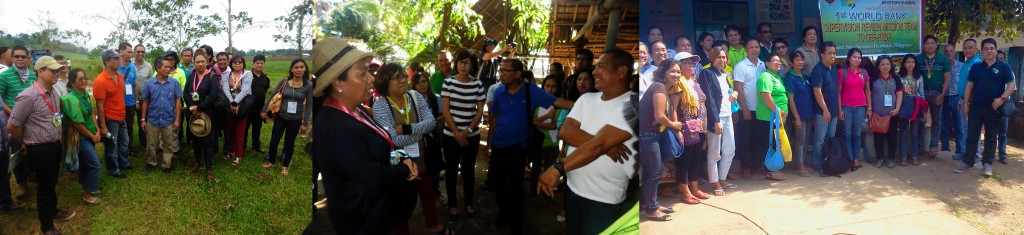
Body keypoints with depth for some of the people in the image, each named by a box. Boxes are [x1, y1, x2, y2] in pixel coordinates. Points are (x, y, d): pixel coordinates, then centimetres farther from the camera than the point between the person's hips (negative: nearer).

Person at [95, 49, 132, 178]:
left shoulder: (120, 76, 2)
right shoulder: (101, 81, -23)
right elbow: (99, 106, -20)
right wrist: (103, 126, -18)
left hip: (121, 118, 8)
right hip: (110, 120, -8)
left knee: (124, 142, 24)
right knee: (111, 147, 10)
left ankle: (123, 163, 43)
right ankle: (113, 170, 26)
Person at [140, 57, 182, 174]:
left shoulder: (174, 82, -8)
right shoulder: (149, 83, -7)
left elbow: (177, 101, -2)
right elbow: (145, 102, 2)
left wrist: (177, 119, -4)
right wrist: (143, 119, 2)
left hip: (168, 120, 0)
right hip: (152, 120, 0)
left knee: (168, 145, 11)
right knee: (151, 145, 14)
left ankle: (166, 165, 25)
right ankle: (151, 163, 34)